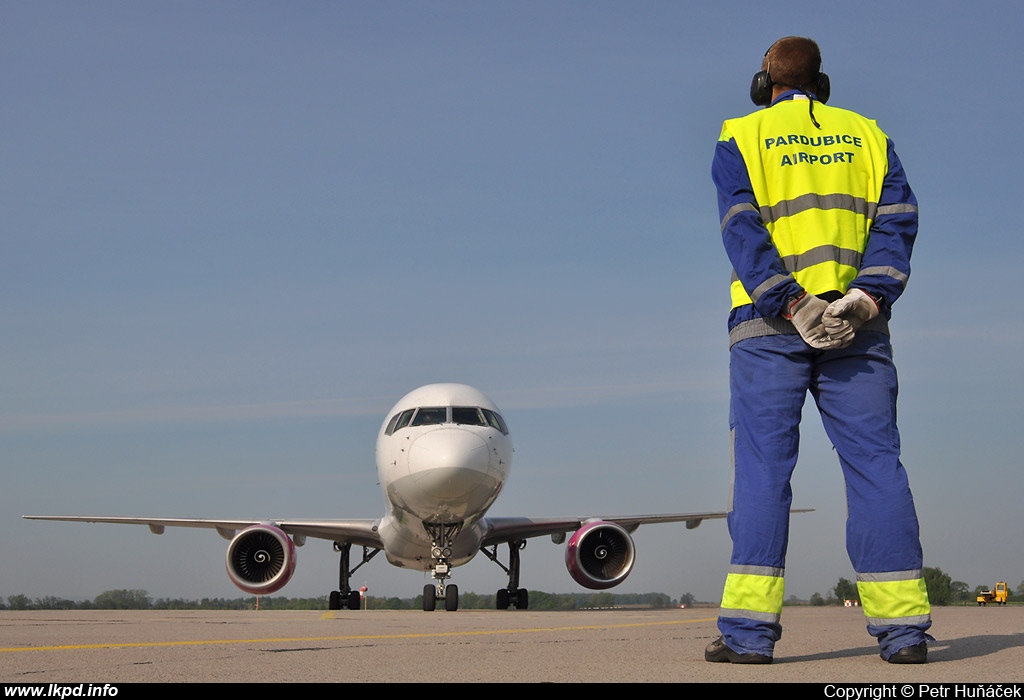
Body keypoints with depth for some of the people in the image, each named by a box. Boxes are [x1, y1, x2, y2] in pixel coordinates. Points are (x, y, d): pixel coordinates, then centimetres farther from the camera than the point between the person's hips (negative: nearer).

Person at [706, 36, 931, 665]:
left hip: (769, 327, -2)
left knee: (763, 466, -3)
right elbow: (898, 216, 3)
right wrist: (866, 295, -9)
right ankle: (903, 626, -4)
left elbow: (743, 229, -5)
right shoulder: (866, 134, 18)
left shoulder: (741, 137, 10)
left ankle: (751, 627, -8)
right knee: (875, 462, 1)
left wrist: (791, 304, -12)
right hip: (859, 329, 2)